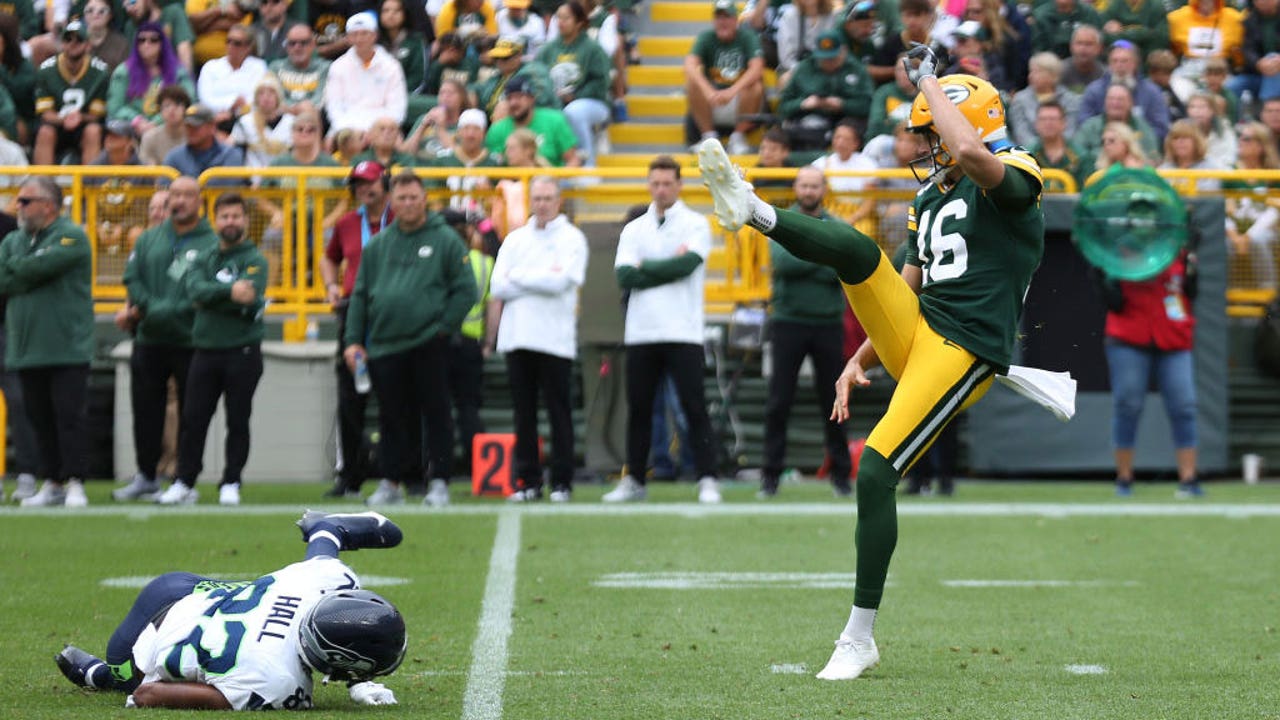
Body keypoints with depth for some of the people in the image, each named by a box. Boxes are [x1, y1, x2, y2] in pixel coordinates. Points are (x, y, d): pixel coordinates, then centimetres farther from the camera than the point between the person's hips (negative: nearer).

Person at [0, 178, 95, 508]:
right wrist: (28, 278, -11)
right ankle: (52, 484, 14)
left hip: (67, 348, -6)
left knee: (70, 416, -7)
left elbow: (40, 266, -17)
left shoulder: (71, 237, -5)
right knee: (40, 419, 8)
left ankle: (75, 483, -4)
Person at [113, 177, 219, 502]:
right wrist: (150, 307, -13)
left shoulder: (212, 244, -2)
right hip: (149, 341, 4)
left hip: (191, 342, -4)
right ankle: (146, 477, 19)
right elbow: (132, 279, 4)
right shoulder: (149, 240, 12)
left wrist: (161, 311, -15)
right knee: (146, 412, 8)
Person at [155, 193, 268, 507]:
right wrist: (229, 292, -22)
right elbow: (195, 290, -8)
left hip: (242, 352, -4)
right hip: (205, 350, 4)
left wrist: (210, 298, -16)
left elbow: (248, 300, -17)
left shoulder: (254, 260, 0)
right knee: (193, 420, 2)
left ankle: (231, 484, 8)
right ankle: (184, 483, 7)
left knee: (238, 421, 1)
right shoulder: (204, 259, 13)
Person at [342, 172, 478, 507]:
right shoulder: (377, 244, 14)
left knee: (436, 414, -1)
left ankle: (439, 482, 3)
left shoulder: (446, 240, 2)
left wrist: (443, 326, -7)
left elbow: (465, 290, 0)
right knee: (393, 418, 7)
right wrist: (353, 340, 7)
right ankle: (393, 482, 14)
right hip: (384, 347, 3)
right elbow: (360, 294, 15)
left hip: (429, 345, -3)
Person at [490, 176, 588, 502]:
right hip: (517, 337, 4)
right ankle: (527, 480, 8)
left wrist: (517, 277, -3)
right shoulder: (515, 239, 15)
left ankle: (562, 481, 2)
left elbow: (561, 281, -12)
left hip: (555, 338, -4)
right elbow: (497, 287, 3)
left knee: (559, 412, -2)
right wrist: (542, 281, -7)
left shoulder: (572, 238, 3)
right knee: (524, 413, 4)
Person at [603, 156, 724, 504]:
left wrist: (645, 267, -4)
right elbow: (624, 276, -1)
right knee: (638, 409, 7)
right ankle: (633, 481, 15)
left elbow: (688, 263, -14)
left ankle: (708, 480, -3)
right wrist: (668, 267, -7)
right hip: (640, 333, 3)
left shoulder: (696, 225, 3)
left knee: (694, 407, -6)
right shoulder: (634, 230, 13)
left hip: (682, 332, -3)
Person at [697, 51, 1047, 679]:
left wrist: (928, 80, -16)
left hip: (961, 352, -8)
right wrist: (860, 361, 16)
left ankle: (859, 638, -5)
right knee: (854, 250, -16)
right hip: (913, 330, 8)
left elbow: (971, 154, -30)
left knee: (876, 473, -14)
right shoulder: (931, 201, 20)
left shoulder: (1013, 181, -6)